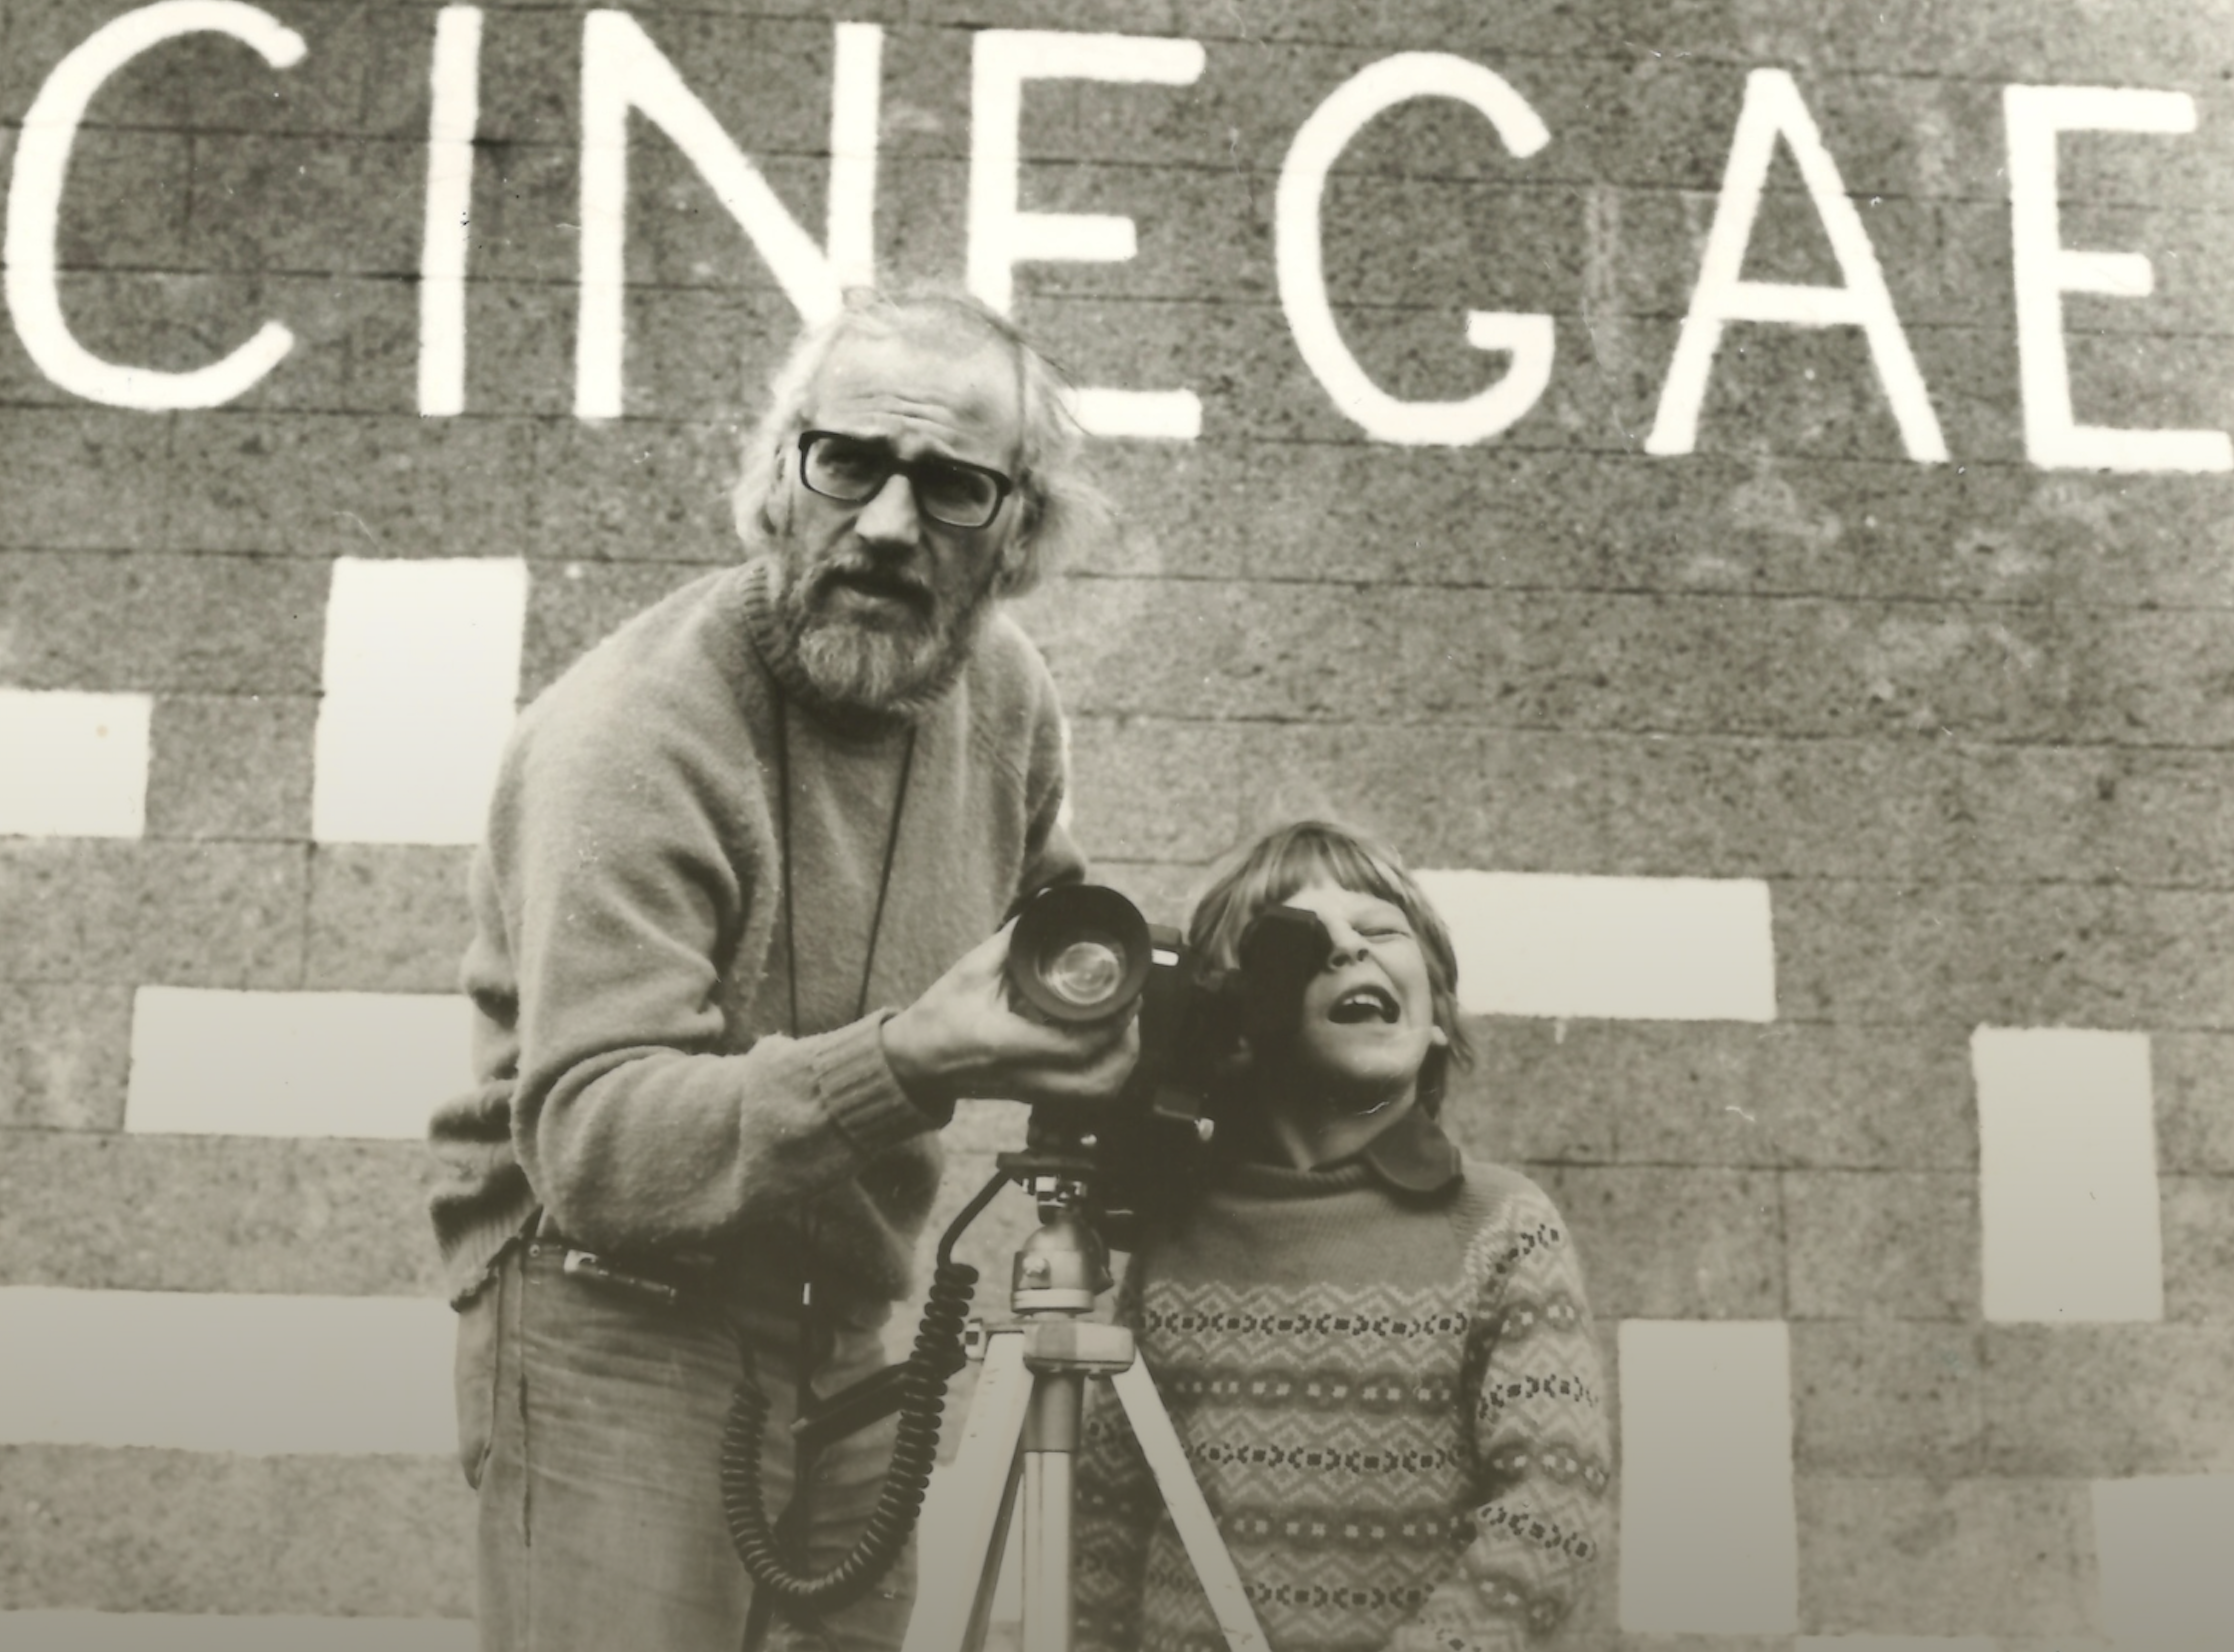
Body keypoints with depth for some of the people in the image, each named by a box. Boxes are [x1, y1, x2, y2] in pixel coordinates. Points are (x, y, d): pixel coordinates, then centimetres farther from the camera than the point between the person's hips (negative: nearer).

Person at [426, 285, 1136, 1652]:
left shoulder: (1004, 686, -1)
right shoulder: (629, 737, -23)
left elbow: (1039, 900, 19)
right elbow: (591, 1139, -30)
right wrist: (901, 1065, -42)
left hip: (841, 1325, 7)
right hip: (616, 1321, -7)